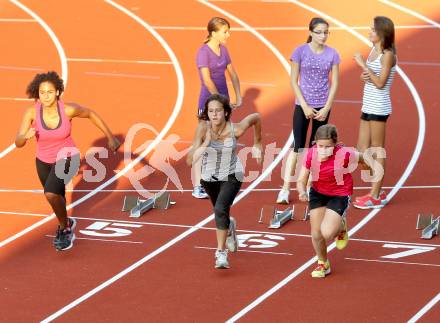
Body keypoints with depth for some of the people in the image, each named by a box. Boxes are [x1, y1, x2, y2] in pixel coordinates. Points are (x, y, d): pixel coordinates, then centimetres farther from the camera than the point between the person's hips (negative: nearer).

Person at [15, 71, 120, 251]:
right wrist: (26, 136, -46)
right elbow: (18, 143, -22)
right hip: (43, 160, 3)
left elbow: (91, 114, -5)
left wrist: (110, 137, 0)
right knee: (57, 197, 26)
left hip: (65, 158, -3)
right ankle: (66, 223, 59)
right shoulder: (32, 112, -24)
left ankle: (65, 228, 1)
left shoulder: (68, 109, -26)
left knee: (51, 194, -27)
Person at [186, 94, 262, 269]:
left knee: (220, 209, -26)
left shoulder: (235, 129, -28)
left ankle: (221, 253, -17)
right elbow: (190, 161, -33)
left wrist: (257, 145, 2)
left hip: (231, 175, -3)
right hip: (209, 176, 3)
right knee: (220, 212, 25)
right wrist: (204, 145, -48)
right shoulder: (203, 128, -28)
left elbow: (256, 117, -6)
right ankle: (229, 227, 62)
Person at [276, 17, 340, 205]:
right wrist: (305, 106, -10)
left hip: (323, 106, 2)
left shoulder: (332, 54, -1)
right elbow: (293, 81, -5)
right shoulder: (301, 51, -6)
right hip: (302, 105, -2)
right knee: (298, 146, -6)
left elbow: (334, 83, 1)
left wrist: (326, 108, -7)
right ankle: (286, 188, -5)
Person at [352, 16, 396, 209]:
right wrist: (364, 76, -2)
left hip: (378, 108, -9)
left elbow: (380, 83, -19)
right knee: (362, 151, 10)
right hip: (368, 106, 9)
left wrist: (363, 65, -18)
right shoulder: (374, 51, 12)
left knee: (377, 151, -2)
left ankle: (375, 197, 3)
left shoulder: (387, 55, -13)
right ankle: (377, 192, 20)